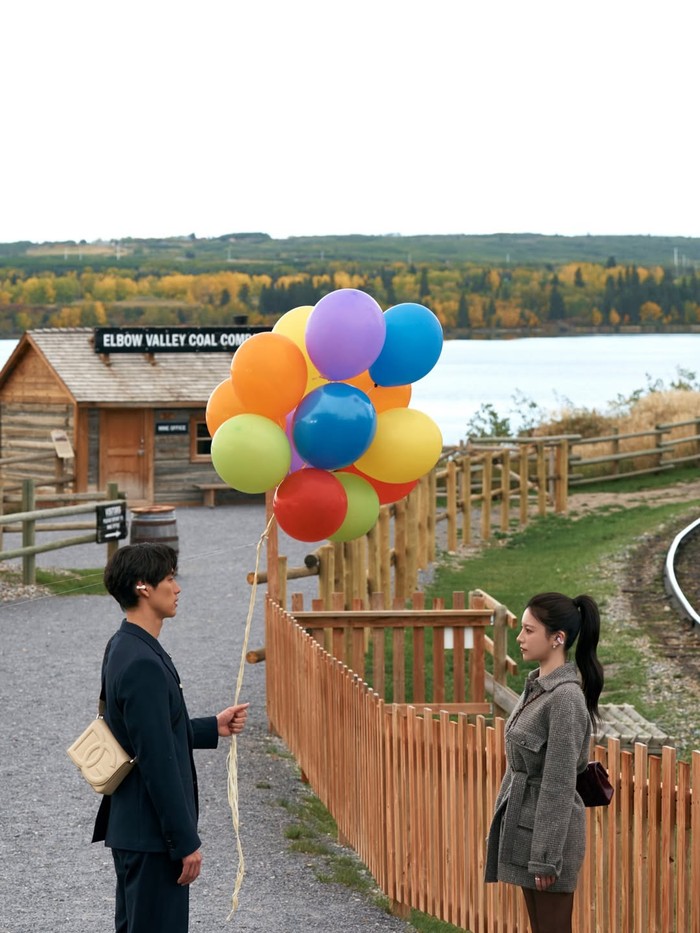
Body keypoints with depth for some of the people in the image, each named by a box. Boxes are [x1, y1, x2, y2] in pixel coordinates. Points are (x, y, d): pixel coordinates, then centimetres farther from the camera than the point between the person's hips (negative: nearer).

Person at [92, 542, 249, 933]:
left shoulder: (125, 648, 8)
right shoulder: (143, 665, -23)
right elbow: (158, 762, -23)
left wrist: (213, 728, 16)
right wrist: (186, 842, -19)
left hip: (131, 827, 10)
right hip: (152, 833, -10)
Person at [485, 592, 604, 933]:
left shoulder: (566, 697, -20)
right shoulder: (536, 685, 7)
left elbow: (560, 785, -21)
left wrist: (545, 857, -20)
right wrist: (504, 825, 18)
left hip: (548, 827, -9)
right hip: (524, 821, 9)